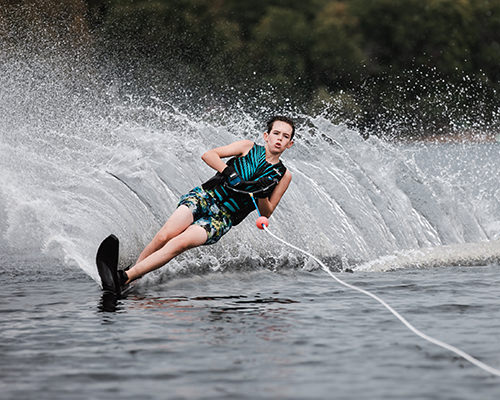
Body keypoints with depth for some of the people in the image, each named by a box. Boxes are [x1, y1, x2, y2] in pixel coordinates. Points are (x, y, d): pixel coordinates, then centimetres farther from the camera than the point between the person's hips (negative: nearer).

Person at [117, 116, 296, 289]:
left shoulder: (283, 176, 10)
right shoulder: (249, 147, 9)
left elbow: (266, 213, 9)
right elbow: (209, 155, 1)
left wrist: (262, 195, -11)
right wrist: (229, 173, -14)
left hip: (223, 218, -1)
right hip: (204, 197, 1)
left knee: (180, 243, -26)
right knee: (164, 236, -25)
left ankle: (125, 278, -31)